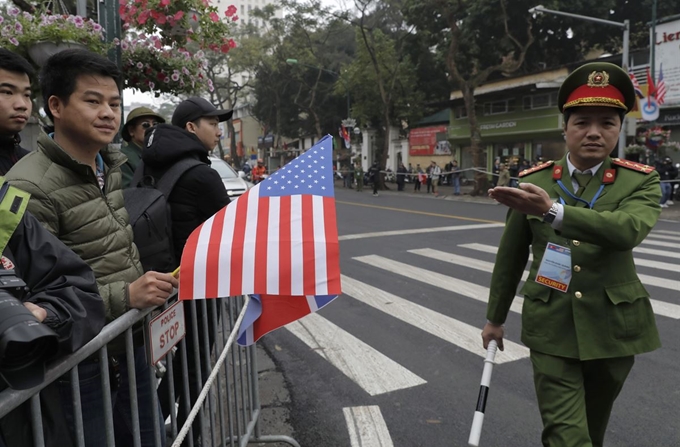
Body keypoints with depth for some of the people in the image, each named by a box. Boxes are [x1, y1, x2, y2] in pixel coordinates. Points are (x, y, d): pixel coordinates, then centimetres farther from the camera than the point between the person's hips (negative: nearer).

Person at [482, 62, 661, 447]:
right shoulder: (534, 181, -2)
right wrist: (496, 317, 12)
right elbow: (511, 256, 5)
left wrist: (552, 210, -42)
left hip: (612, 327, 1)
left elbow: (628, 229, -29)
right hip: (552, 328, 0)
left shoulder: (641, 182, -5)